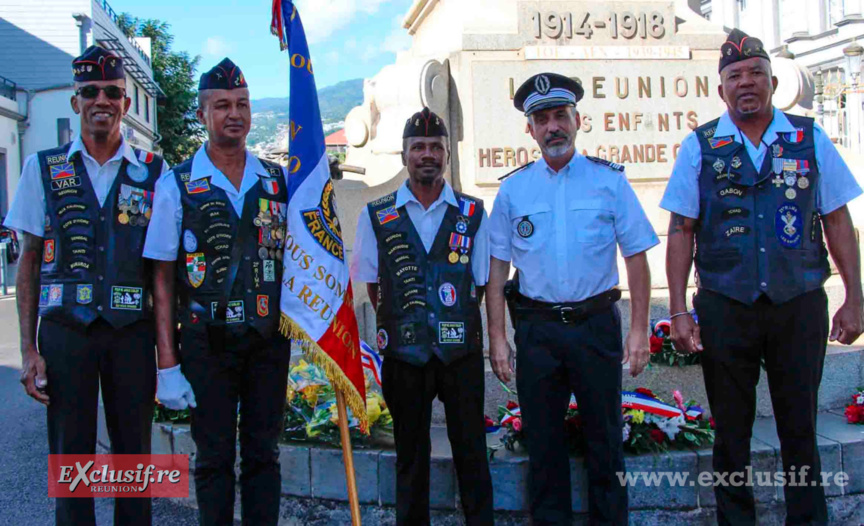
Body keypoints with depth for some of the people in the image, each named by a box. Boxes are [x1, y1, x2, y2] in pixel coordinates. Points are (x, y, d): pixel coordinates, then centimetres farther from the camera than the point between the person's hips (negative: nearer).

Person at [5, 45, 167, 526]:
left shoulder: (153, 172, 5)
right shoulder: (44, 168, 6)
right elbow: (29, 261, 6)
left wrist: (166, 348, 2)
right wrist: (29, 349, -1)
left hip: (131, 332, 0)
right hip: (65, 329, 0)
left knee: (134, 454, 8)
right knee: (70, 455, 6)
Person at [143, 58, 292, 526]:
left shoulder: (278, 181, 7)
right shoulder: (176, 184, -1)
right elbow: (163, 278, -3)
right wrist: (167, 365, -8)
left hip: (269, 338, 2)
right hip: (207, 342, -2)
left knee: (263, 455, 11)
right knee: (214, 459, 8)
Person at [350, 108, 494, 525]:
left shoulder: (472, 214, 4)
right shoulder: (376, 216, 3)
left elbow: (482, 283, 8)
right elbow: (371, 284, 9)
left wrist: (456, 324, 2)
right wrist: (401, 324, 4)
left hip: (461, 349, 0)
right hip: (404, 351, 0)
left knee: (471, 448, 7)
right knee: (410, 452, 11)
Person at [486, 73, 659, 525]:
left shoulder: (609, 179, 2)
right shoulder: (513, 189, 5)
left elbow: (636, 257, 1)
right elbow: (496, 268, 5)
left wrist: (639, 330, -5)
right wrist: (497, 338, -1)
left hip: (596, 323, -1)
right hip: (536, 329, 1)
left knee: (604, 437, 8)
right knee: (542, 441, 10)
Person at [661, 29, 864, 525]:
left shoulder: (810, 139, 4)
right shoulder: (700, 146, 2)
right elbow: (682, 232, 0)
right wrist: (679, 311, -5)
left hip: (800, 305, 1)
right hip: (725, 308, 0)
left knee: (800, 427, 10)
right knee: (732, 430, 11)